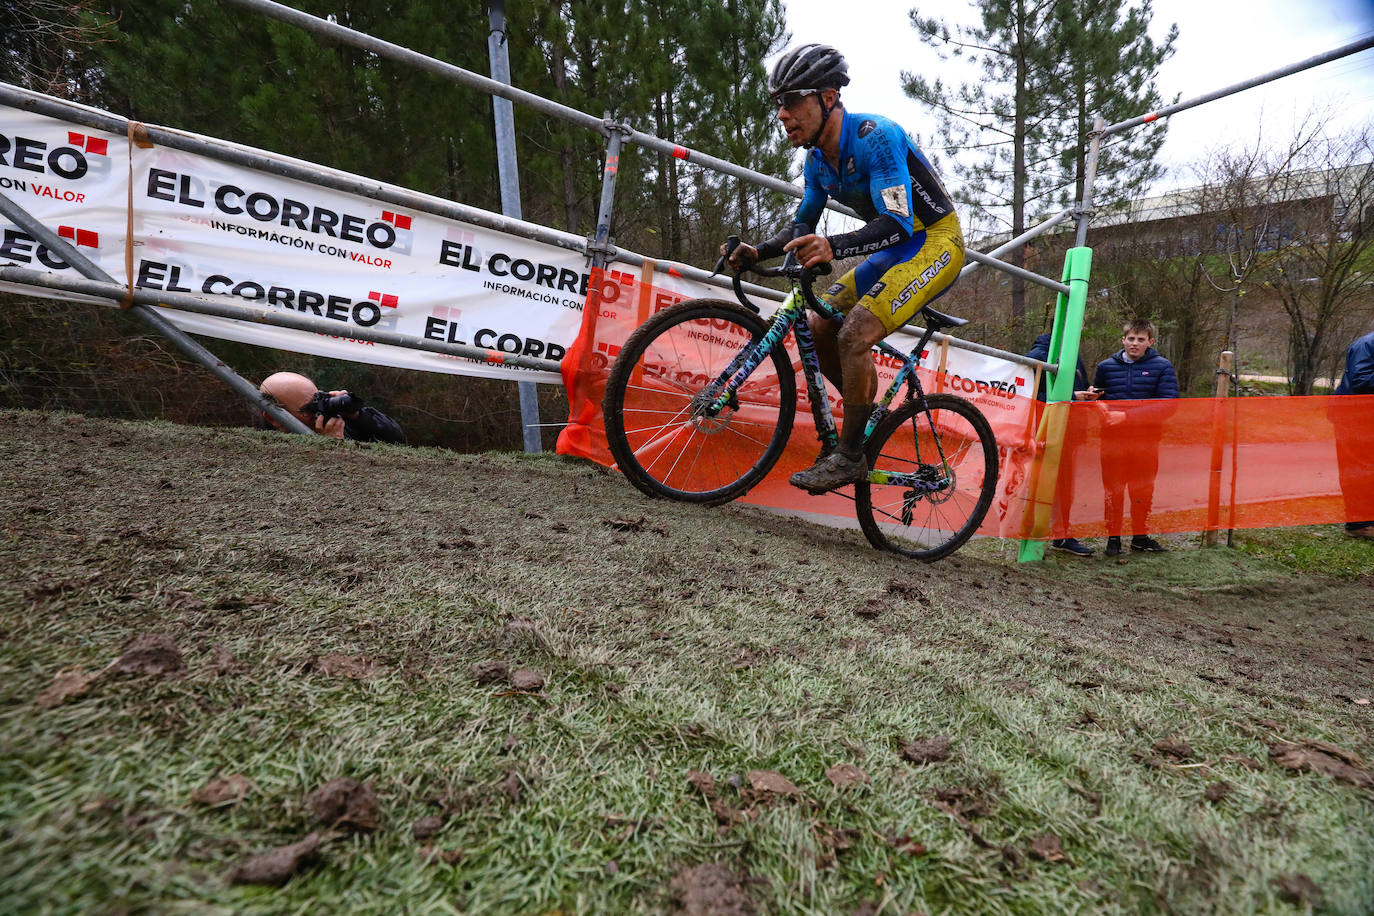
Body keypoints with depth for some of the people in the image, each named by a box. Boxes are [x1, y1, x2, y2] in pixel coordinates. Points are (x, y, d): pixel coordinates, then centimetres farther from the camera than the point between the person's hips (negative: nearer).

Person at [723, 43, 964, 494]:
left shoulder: (874, 136, -23)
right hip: (895, 249, 8)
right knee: (818, 327, -1)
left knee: (855, 335, -25)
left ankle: (850, 456, -12)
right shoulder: (817, 159, 2)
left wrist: (833, 247, -50)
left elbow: (897, 223, -33)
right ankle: (871, 416, 15)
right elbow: (804, 226, 12)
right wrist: (758, 252, -6)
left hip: (936, 242, -8)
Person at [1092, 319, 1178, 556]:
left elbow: (1168, 404, -8)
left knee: (1143, 490, 9)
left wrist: (1129, 415, -18)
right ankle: (1113, 538, 14)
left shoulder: (1162, 367, 2)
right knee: (1113, 489, 3)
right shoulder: (1106, 366, 8)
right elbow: (1096, 400, 21)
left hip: (1146, 438, 0)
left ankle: (1140, 536, 24)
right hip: (1113, 437, 1)